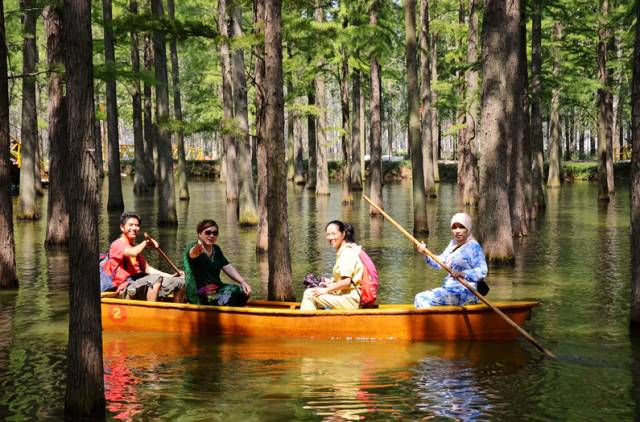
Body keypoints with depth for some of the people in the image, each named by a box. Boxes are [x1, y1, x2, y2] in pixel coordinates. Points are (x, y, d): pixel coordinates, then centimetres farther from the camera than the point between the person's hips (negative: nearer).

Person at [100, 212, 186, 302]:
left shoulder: (136, 247, 24)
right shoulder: (117, 245, -3)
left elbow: (147, 269, 21)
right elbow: (133, 253, -24)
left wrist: (171, 276, 13)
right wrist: (146, 242, -5)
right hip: (126, 289, -8)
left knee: (180, 282, 1)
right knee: (156, 278, -36)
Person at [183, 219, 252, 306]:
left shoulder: (216, 250, 14)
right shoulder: (191, 248, -9)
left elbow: (228, 267, 6)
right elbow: (192, 253, -34)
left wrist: (242, 282, -11)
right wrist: (198, 249, -60)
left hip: (216, 288, 7)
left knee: (243, 291, -11)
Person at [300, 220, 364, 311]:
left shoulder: (347, 252, -14)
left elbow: (346, 282, -21)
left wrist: (326, 290, -14)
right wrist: (332, 282, 15)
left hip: (350, 300, -10)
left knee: (309, 294, -13)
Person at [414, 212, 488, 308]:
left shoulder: (473, 247, -12)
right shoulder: (453, 244, 15)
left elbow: (482, 271, -20)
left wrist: (462, 274, -31)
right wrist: (425, 254, -2)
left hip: (464, 292, -9)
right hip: (449, 288, 9)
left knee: (422, 299, -16)